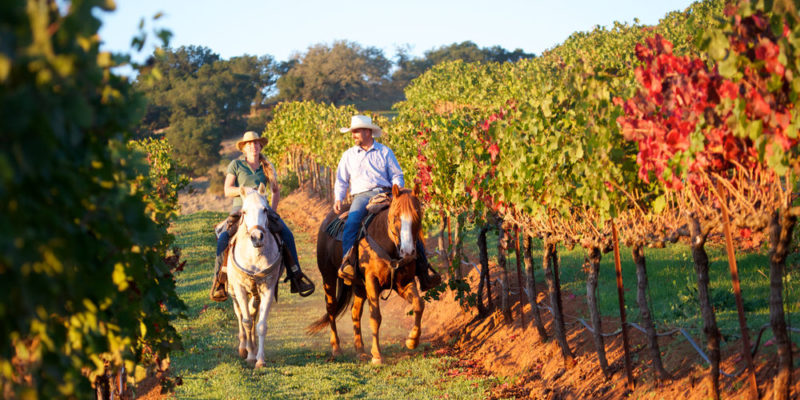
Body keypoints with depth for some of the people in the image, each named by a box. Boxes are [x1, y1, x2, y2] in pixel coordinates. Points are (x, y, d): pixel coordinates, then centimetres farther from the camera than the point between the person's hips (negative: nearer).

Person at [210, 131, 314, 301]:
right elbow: (227, 190, -1)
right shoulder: (236, 165, 5)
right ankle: (218, 281, -17)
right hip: (240, 208, -3)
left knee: (287, 234, -17)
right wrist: (245, 190, -18)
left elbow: (276, 192, 17)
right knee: (223, 238, -27)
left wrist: (272, 210, 1)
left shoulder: (267, 167, 14)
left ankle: (295, 276, -12)